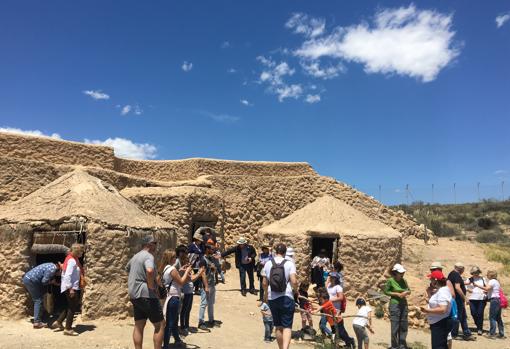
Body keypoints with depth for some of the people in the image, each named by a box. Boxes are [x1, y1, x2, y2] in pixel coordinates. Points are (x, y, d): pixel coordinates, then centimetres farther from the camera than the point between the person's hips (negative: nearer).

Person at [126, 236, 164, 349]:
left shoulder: (136, 256, 16)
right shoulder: (148, 256, -14)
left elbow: (127, 268, 36)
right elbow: (150, 271, -35)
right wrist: (151, 286, -21)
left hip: (135, 295, 9)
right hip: (146, 295, -9)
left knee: (139, 326, 12)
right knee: (160, 325, 0)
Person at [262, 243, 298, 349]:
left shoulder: (268, 264, 3)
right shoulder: (289, 264, -6)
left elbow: (265, 283, 7)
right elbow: (294, 281, -15)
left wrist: (266, 294, 25)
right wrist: (295, 289, 6)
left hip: (272, 298, 3)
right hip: (286, 297, -3)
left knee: (278, 326, 16)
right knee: (287, 326, 0)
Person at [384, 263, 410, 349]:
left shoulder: (404, 281, 3)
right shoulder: (390, 281, -11)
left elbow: (409, 290, 13)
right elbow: (386, 291, -6)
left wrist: (406, 292, -9)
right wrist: (397, 294, -15)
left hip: (404, 305, 5)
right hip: (395, 304, -5)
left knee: (404, 326, 11)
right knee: (395, 327, -2)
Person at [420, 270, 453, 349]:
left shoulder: (442, 292, -22)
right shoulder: (440, 290, 12)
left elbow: (442, 309, -31)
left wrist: (428, 310, -24)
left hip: (441, 324, -11)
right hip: (438, 324, 11)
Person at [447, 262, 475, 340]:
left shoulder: (451, 274, 14)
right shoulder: (456, 275, -18)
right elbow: (457, 287, -26)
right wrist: (465, 297, -22)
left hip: (454, 298, 10)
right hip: (458, 299, -10)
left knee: (463, 317, 15)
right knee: (458, 317, -1)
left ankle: (467, 334, 21)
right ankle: (454, 335, 8)